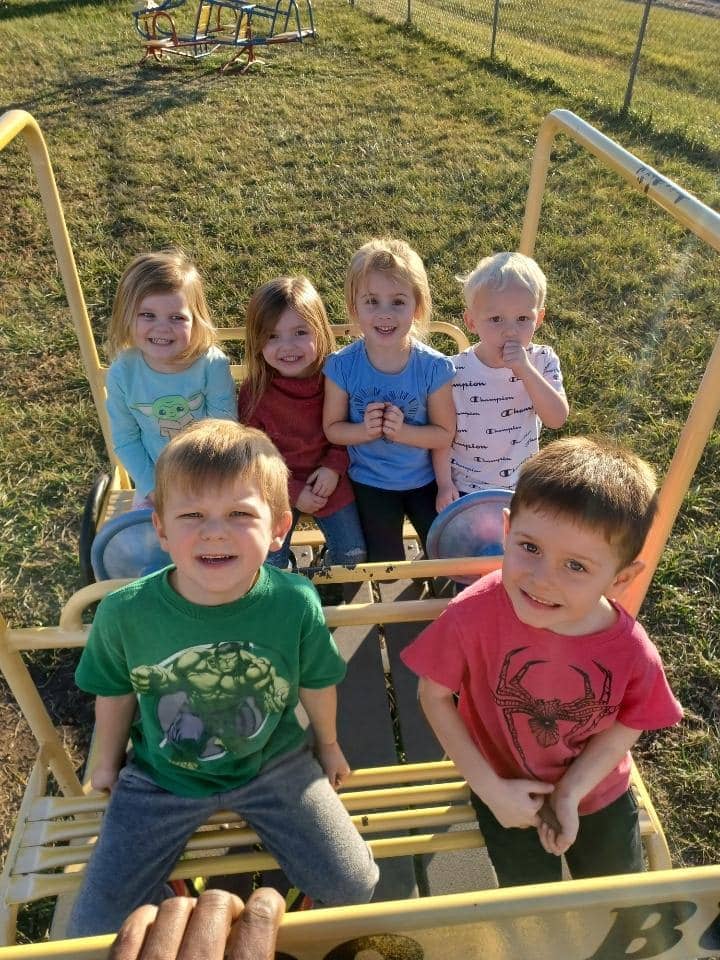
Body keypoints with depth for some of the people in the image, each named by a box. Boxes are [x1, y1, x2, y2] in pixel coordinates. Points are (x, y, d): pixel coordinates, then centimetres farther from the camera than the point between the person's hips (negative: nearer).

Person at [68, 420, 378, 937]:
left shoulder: (295, 604, -25)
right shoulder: (124, 613, -24)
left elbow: (316, 682, -5)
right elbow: (115, 691, -2)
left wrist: (328, 745, 14)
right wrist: (109, 760, 16)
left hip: (272, 763, 0)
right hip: (162, 774, 1)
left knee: (355, 887, -2)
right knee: (95, 928, -1)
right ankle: (170, 892, 30)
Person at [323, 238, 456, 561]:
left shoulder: (434, 367, -20)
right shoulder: (341, 366, -19)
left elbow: (444, 433, -12)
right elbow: (333, 428, -8)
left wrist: (403, 430, -29)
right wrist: (365, 430, -28)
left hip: (425, 480, 0)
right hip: (370, 484, 0)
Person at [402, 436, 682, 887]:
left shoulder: (632, 653, -30)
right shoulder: (474, 614, -35)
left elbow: (625, 726, -9)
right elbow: (434, 695, -19)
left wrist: (570, 794, -18)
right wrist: (491, 790, -18)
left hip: (594, 785, 2)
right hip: (508, 785, -2)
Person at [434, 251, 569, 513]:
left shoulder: (542, 361, -14)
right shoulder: (455, 372, -21)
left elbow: (557, 419, -24)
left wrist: (525, 370, -35)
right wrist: (444, 484, -9)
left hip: (522, 486, 3)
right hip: (464, 489, -2)